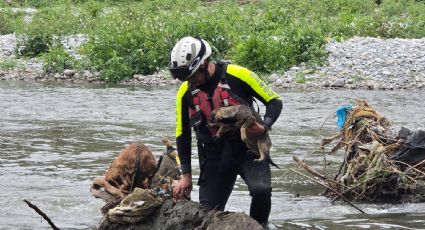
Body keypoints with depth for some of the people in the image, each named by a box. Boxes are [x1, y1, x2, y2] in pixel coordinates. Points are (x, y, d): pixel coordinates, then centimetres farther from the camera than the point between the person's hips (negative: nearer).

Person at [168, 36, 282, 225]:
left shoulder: (237, 75, -13)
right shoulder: (185, 93, -2)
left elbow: (274, 101, -4)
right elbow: (182, 135, 9)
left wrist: (264, 127, -23)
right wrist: (186, 175, 6)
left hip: (248, 148, -3)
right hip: (214, 156, 3)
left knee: (261, 190, -27)